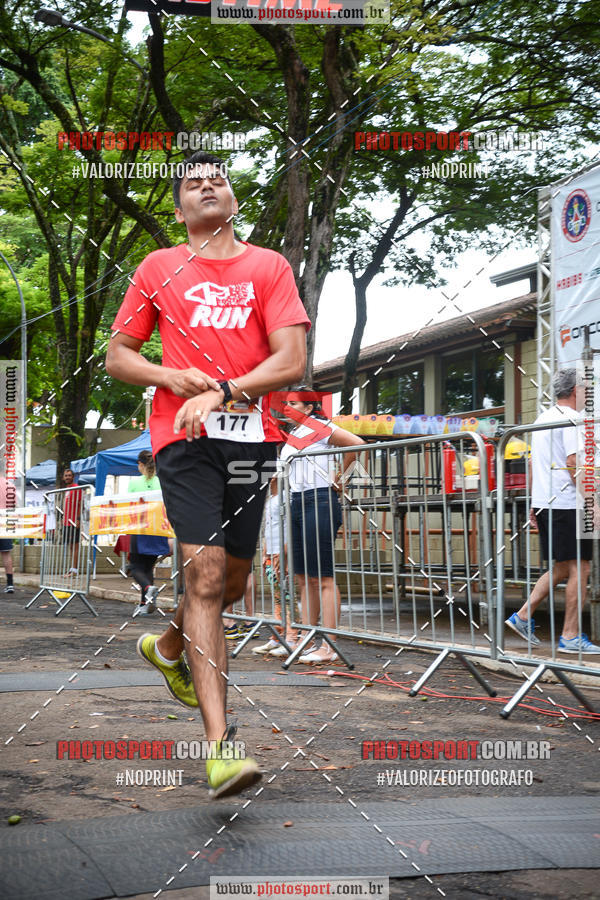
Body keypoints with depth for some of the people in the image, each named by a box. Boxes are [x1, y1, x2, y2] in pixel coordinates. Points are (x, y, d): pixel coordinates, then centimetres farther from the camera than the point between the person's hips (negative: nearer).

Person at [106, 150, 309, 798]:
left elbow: (291, 361, -1)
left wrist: (221, 392, -14)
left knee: (232, 582, 13)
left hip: (251, 435, 3)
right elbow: (117, 357, 12)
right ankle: (220, 745, -17)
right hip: (184, 436, -2)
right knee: (206, 578, -15)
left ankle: (167, 647, 45)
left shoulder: (268, 267, 9)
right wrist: (175, 379, -7)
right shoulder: (159, 269, 10)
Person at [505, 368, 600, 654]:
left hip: (543, 502, 9)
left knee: (561, 568, 16)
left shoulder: (542, 419, 18)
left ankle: (523, 616, 12)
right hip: (566, 502, -9)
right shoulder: (570, 419, -10)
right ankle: (571, 636, -4)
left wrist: (535, 504, 25)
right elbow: (573, 464, -18)